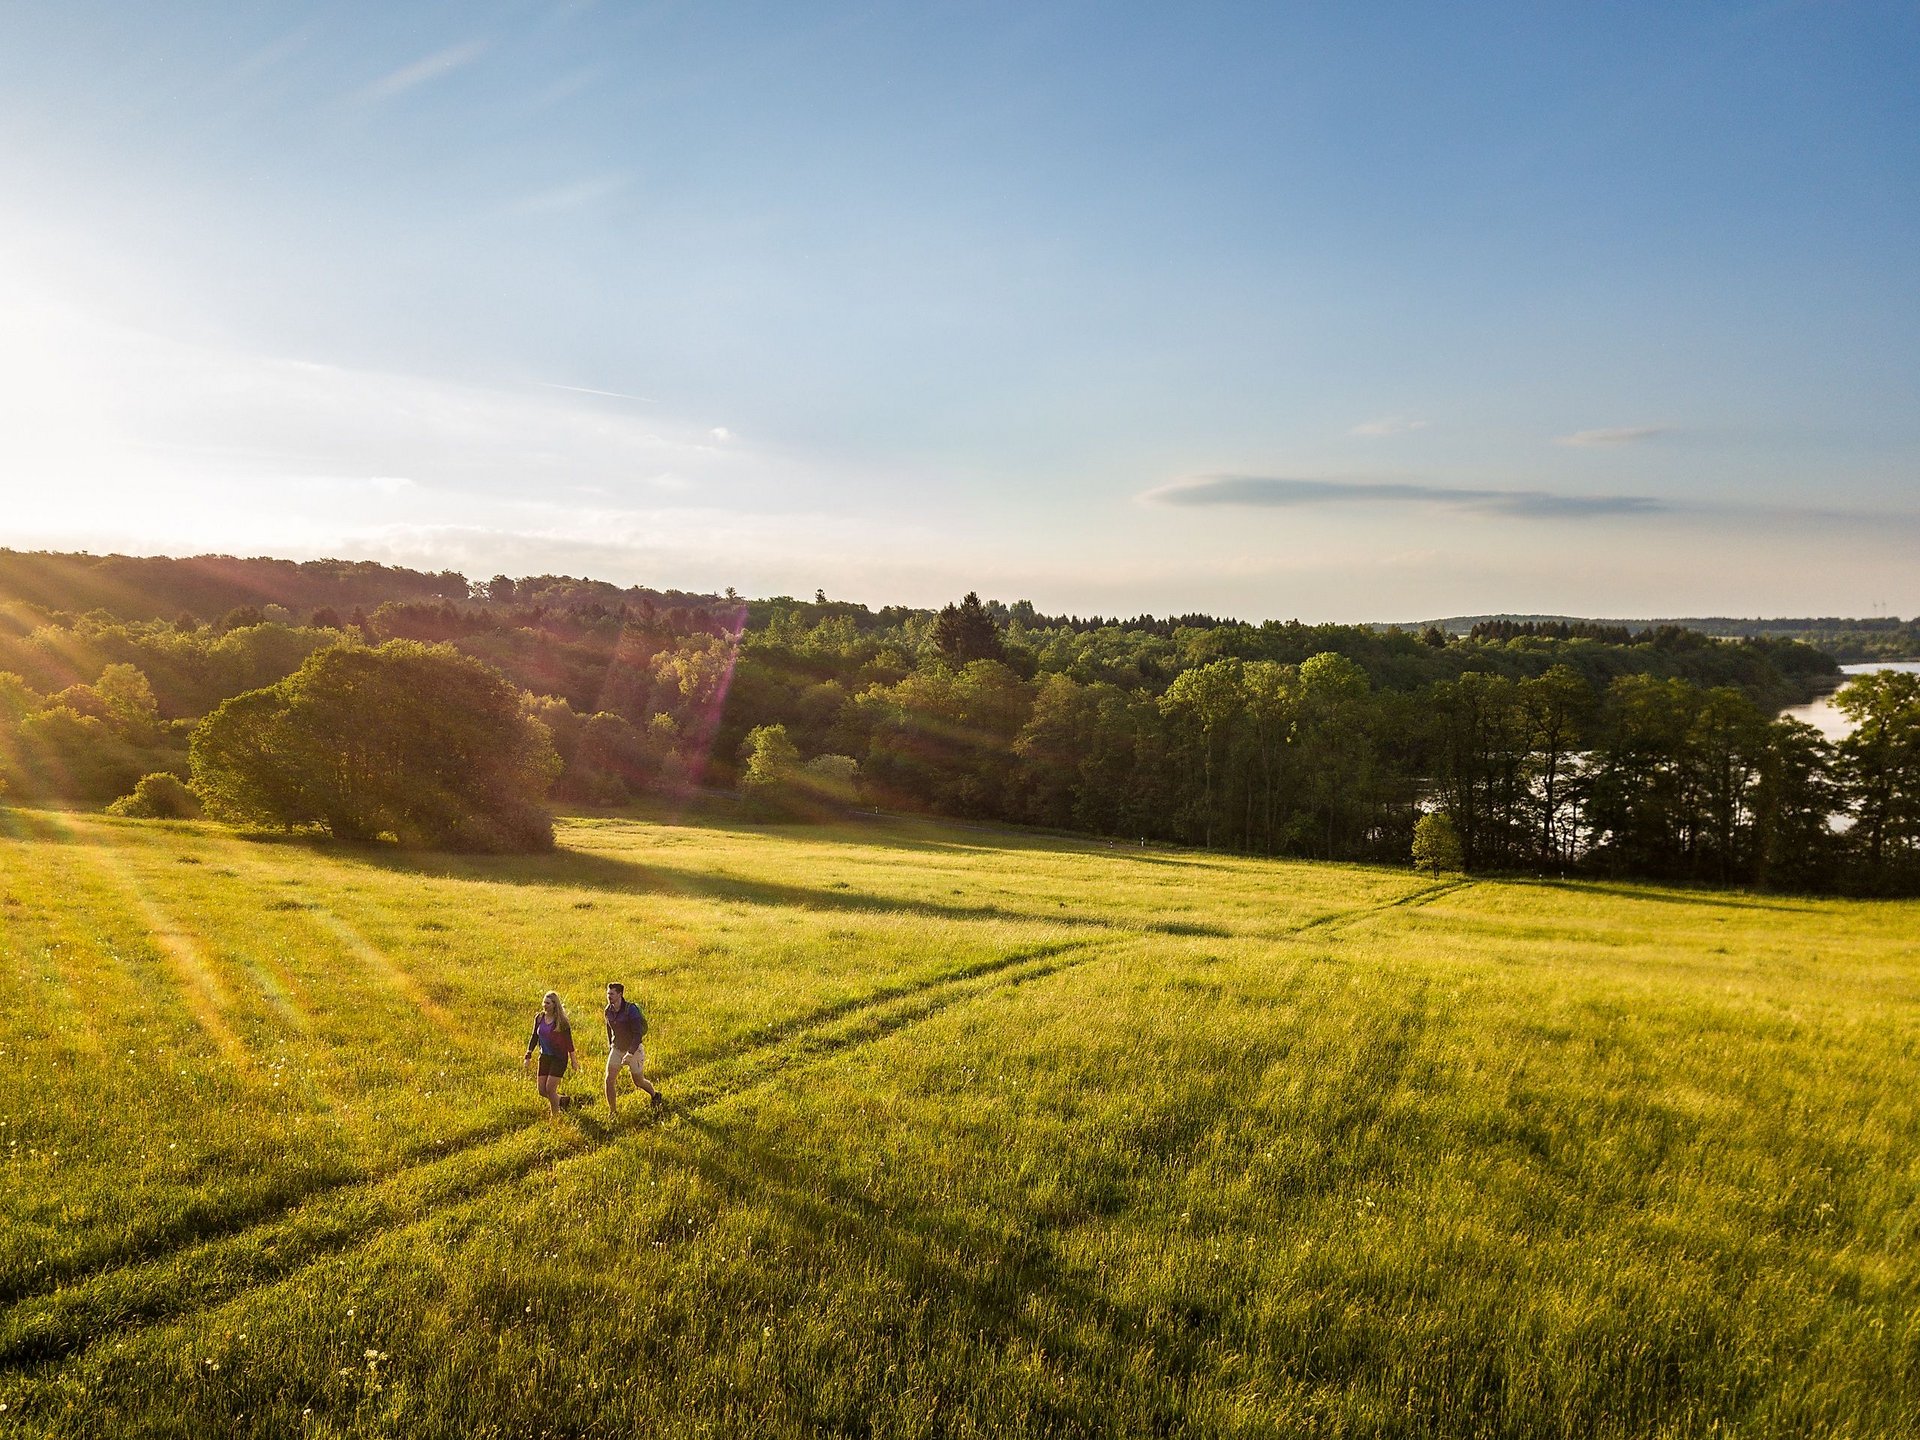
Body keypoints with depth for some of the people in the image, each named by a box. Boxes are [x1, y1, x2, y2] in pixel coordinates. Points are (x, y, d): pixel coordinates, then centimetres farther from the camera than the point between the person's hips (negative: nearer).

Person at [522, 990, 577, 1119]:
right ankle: (562, 1099, 33)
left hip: (559, 1058, -6)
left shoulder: (561, 1021, -13)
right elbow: (534, 1037, 10)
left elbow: (569, 1041, -8)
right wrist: (528, 1056, 5)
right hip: (544, 1057, 6)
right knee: (542, 1091, 5)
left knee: (550, 1089, -9)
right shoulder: (539, 1018, 0)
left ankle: (556, 1116, 9)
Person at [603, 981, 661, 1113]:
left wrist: (630, 1053, -36)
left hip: (634, 1049, -5)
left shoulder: (630, 1009, -25)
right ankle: (613, 1111, 5)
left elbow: (638, 1033, -27)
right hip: (617, 1049, 5)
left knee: (638, 1082, 10)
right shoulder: (608, 1010, -5)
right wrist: (610, 1047, 21)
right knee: (609, 1080, -7)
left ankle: (655, 1095, 40)